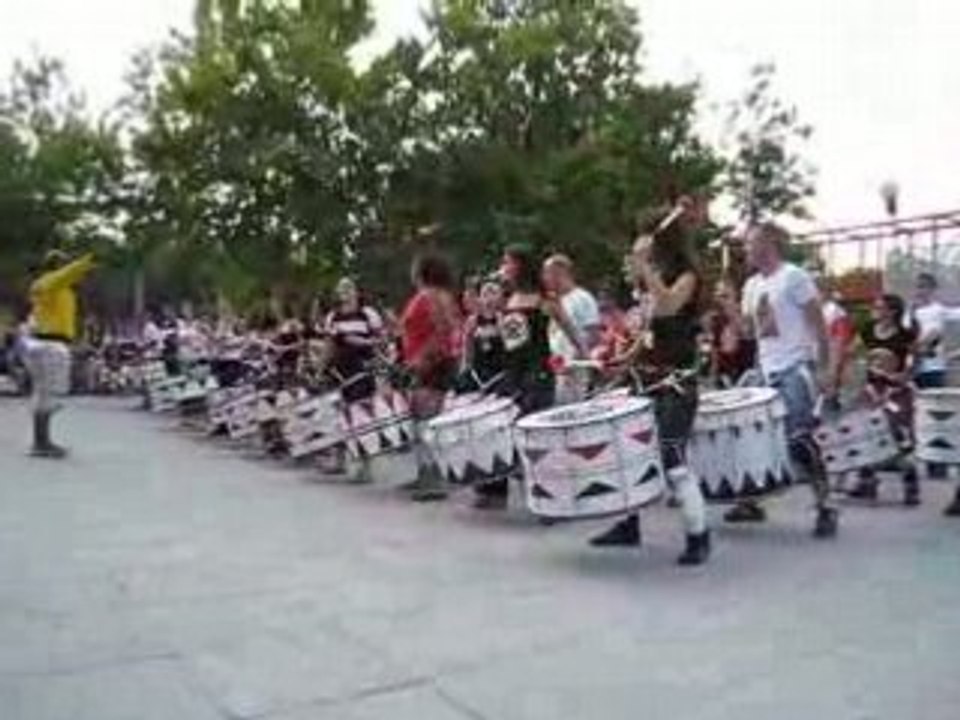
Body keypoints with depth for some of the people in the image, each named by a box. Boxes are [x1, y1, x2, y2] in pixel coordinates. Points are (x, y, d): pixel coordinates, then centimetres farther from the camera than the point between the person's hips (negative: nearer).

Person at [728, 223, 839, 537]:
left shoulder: (794, 277, -9)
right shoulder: (752, 285, 13)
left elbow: (818, 324, -10)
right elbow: (748, 330, 16)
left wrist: (824, 368, -14)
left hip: (796, 369, -7)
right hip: (767, 372, 7)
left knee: (799, 441, -10)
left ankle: (826, 508, 1)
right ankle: (752, 501, 20)